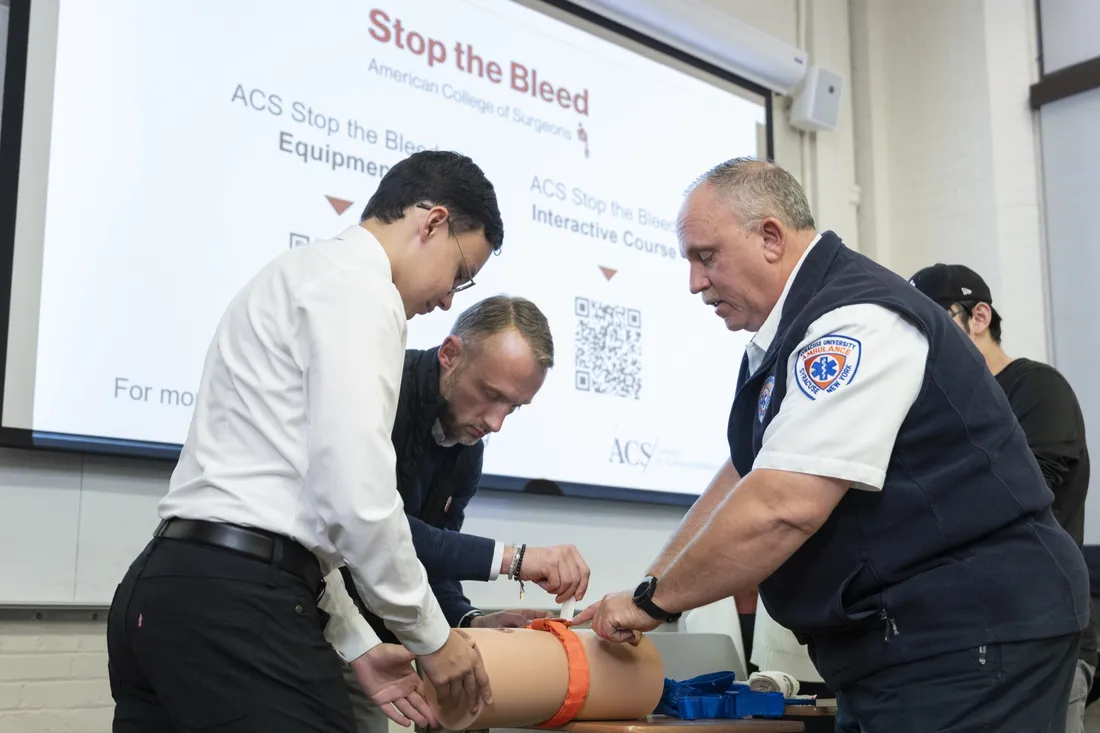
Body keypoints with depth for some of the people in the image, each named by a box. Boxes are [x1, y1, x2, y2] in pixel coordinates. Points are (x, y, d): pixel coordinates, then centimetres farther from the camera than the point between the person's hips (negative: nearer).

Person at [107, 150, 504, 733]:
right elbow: (355, 496, -17)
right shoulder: (356, 285, -7)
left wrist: (355, 646, 18)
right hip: (238, 603, -10)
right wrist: (433, 636, -3)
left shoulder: (303, 275, 23)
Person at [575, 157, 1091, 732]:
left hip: (966, 639, -9)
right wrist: (644, 596, 8)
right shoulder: (783, 338, 12)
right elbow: (739, 486, 16)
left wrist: (653, 600, -15)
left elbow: (783, 508, -27)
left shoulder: (854, 319, -20)